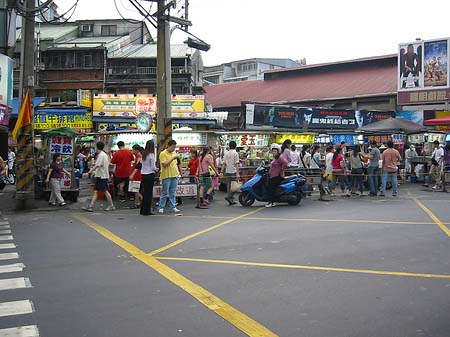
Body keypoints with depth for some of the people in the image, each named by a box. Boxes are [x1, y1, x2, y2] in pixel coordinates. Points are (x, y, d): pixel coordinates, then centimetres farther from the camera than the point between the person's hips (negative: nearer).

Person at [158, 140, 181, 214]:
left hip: (174, 175, 6)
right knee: (164, 192, 0)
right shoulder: (163, 154, -9)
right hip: (166, 176, -6)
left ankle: (173, 207, 13)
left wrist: (177, 172, 15)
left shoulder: (174, 153, 12)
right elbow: (164, 164, -18)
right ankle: (161, 207, 8)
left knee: (173, 193, 9)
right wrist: (172, 158, -22)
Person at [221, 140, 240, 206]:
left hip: (227, 172, 6)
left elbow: (223, 163, 7)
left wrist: (222, 172, 9)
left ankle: (231, 200, 13)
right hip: (233, 172, -6)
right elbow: (236, 164, -12)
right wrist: (237, 173, -13)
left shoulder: (226, 154, 10)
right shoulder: (235, 153, -7)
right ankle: (228, 196, -17)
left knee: (229, 186, 9)